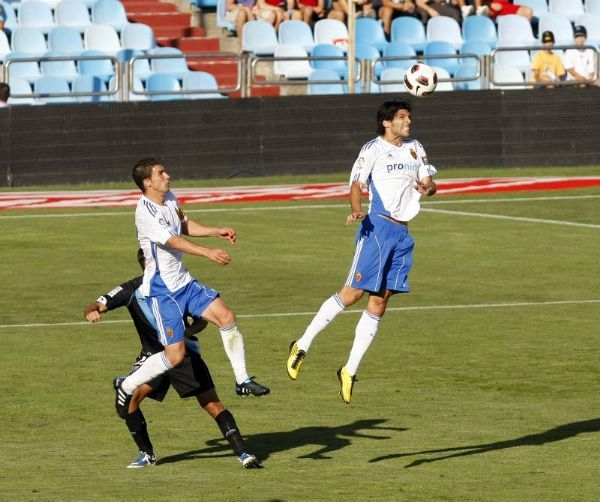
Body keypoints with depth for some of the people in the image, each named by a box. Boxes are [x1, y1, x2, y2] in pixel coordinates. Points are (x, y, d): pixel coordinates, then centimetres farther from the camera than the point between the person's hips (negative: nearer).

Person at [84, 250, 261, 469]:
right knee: (128, 397, -18)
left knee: (213, 405, -10)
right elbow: (99, 305, -14)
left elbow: (201, 320, 3)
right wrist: (91, 311, -40)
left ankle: (243, 453, -3)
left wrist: (187, 331, -20)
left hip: (184, 352, -1)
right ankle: (147, 454, 0)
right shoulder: (132, 290, -9)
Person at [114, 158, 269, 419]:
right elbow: (174, 241, -34)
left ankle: (242, 381, 10)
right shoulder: (145, 212, -23)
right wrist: (209, 253, -45)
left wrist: (217, 231, 11)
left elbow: (184, 226, 23)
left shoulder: (169, 198, 6)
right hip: (161, 290, -9)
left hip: (183, 281, 9)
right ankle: (126, 388, 8)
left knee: (226, 317, -2)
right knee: (175, 355, -11)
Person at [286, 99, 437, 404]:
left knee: (378, 303, 3)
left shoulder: (415, 148, 17)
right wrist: (356, 210, -26)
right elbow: (357, 184, -6)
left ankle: (349, 371, 6)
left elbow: (429, 182, 21)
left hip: (402, 234, 6)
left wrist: (427, 188, -4)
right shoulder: (374, 149, -2)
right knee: (352, 292, -13)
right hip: (378, 227, -6)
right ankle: (302, 346, -3)